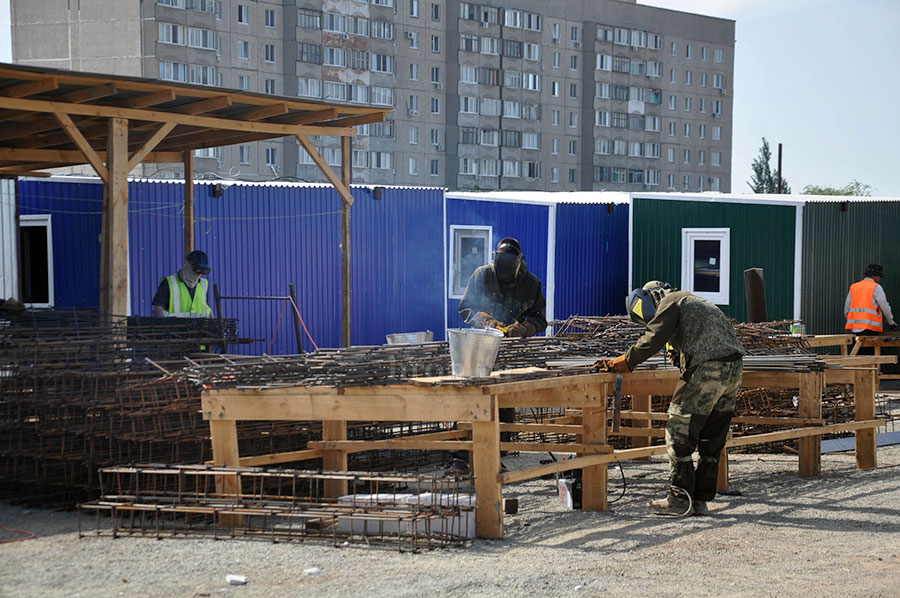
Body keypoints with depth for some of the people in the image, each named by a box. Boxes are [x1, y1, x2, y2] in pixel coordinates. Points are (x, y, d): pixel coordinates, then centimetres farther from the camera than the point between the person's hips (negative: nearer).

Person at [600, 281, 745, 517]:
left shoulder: (669, 303, 2)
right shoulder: (693, 301, 30)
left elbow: (651, 341, -5)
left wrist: (619, 363, 3)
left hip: (707, 369, -9)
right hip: (733, 368, 9)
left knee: (679, 434, -3)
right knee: (711, 440, 12)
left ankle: (680, 498, -2)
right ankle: (701, 500, 15)